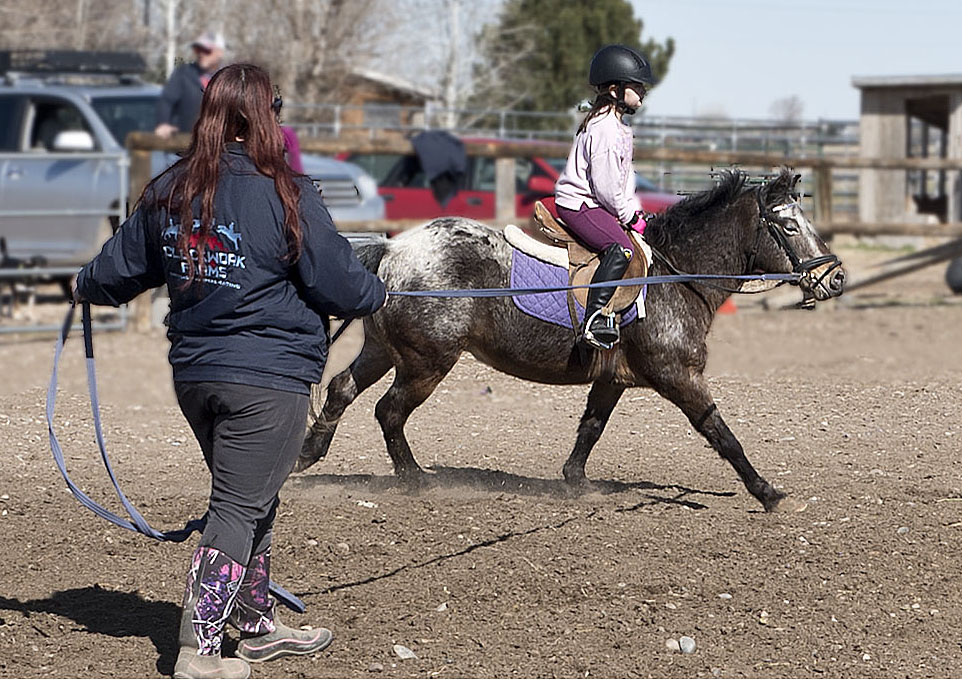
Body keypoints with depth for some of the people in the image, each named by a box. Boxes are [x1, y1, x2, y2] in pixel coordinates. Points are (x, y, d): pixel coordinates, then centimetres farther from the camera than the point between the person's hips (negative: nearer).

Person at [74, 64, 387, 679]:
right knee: (240, 508, -1)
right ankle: (198, 650, -3)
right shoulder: (284, 195, -13)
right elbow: (340, 284, -7)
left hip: (193, 372, 6)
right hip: (269, 375, -6)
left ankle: (259, 625, 31)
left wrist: (87, 288, 39)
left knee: (251, 501, 21)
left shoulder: (169, 192, 4)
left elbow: (118, 270, 17)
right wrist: (377, 295, 15)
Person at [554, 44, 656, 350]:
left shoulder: (617, 126, 16)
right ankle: (593, 319, -36)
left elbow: (625, 175, 22)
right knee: (621, 248, -31)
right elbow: (606, 184, -22)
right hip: (578, 204, -11)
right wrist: (628, 215, -12)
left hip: (595, 203, 11)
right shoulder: (605, 130, -19)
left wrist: (635, 211, 11)